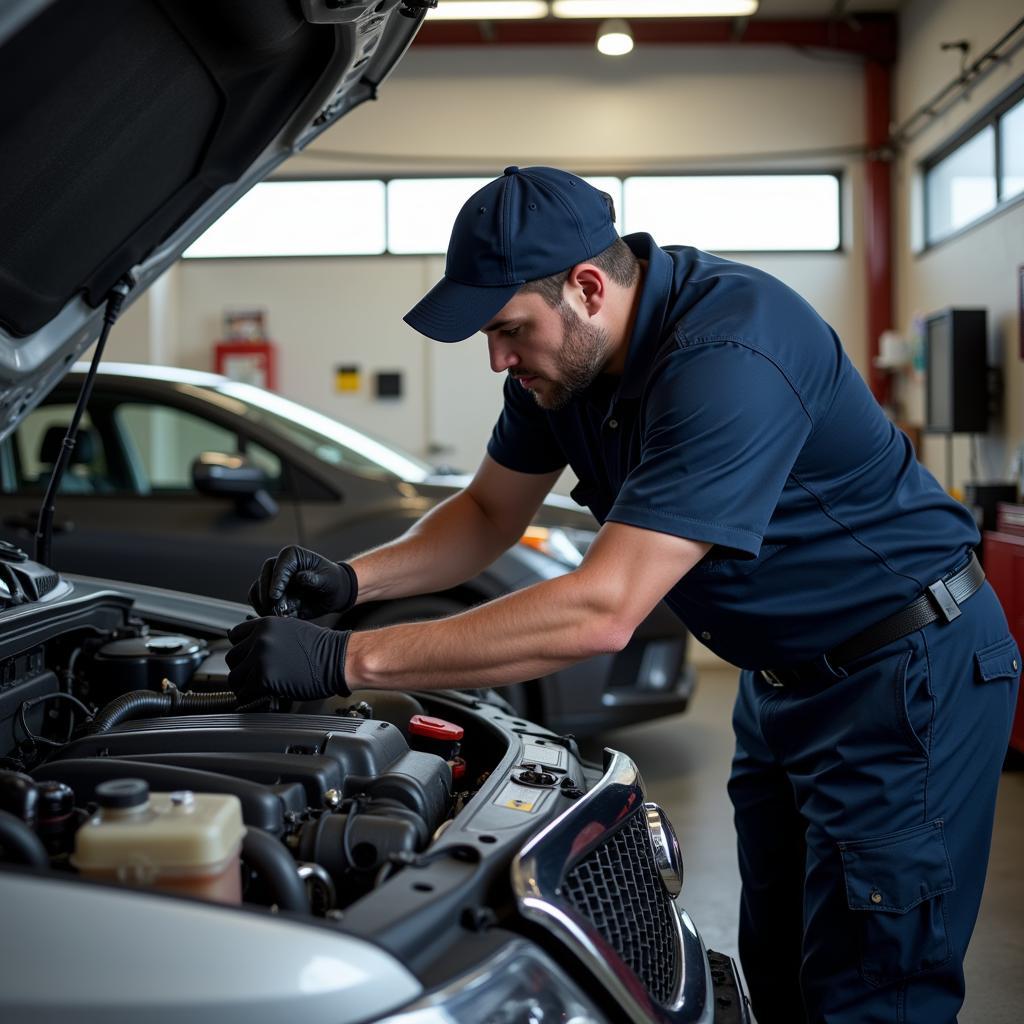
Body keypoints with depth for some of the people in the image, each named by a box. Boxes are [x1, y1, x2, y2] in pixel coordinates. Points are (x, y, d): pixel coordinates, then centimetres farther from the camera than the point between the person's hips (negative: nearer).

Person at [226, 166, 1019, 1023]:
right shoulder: (564, 351, -5)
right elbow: (491, 512, 9)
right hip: (782, 676, 9)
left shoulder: (728, 357, -34)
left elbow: (600, 614, -38)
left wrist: (347, 661, -36)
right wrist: (349, 582, -9)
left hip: (907, 670, -9)